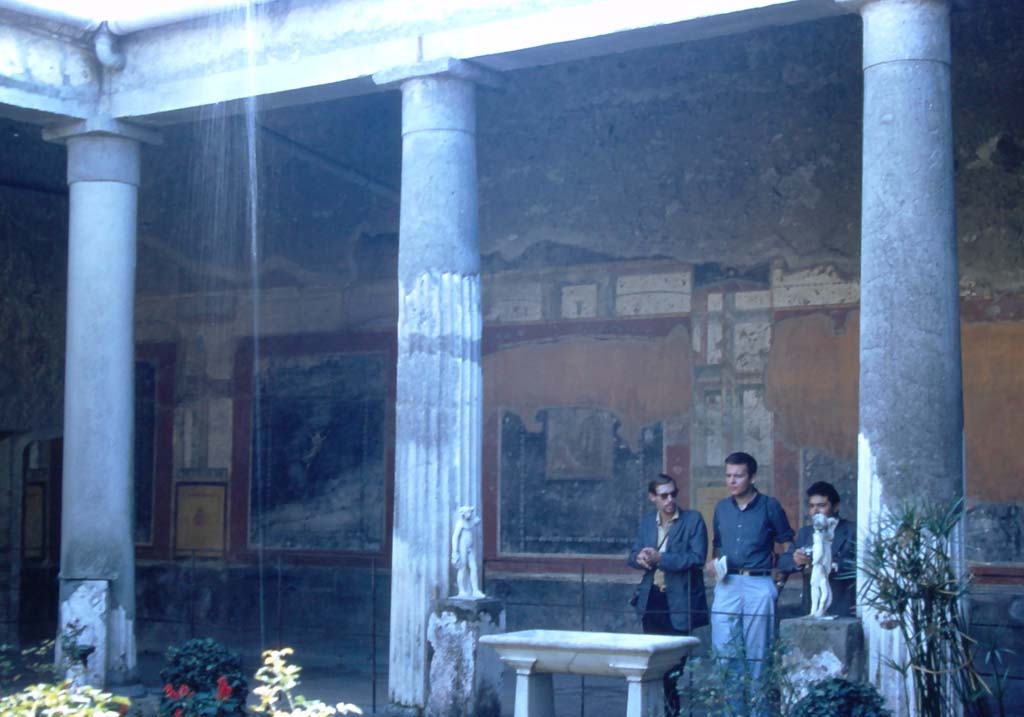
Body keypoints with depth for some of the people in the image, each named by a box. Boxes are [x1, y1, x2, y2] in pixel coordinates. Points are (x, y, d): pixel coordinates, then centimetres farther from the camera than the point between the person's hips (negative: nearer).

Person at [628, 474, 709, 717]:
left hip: (679, 601, -5)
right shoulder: (646, 522, 11)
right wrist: (640, 558, -14)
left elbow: (697, 558, -17)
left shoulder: (693, 520, -7)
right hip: (652, 600, 5)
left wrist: (660, 558, -20)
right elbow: (633, 556, 10)